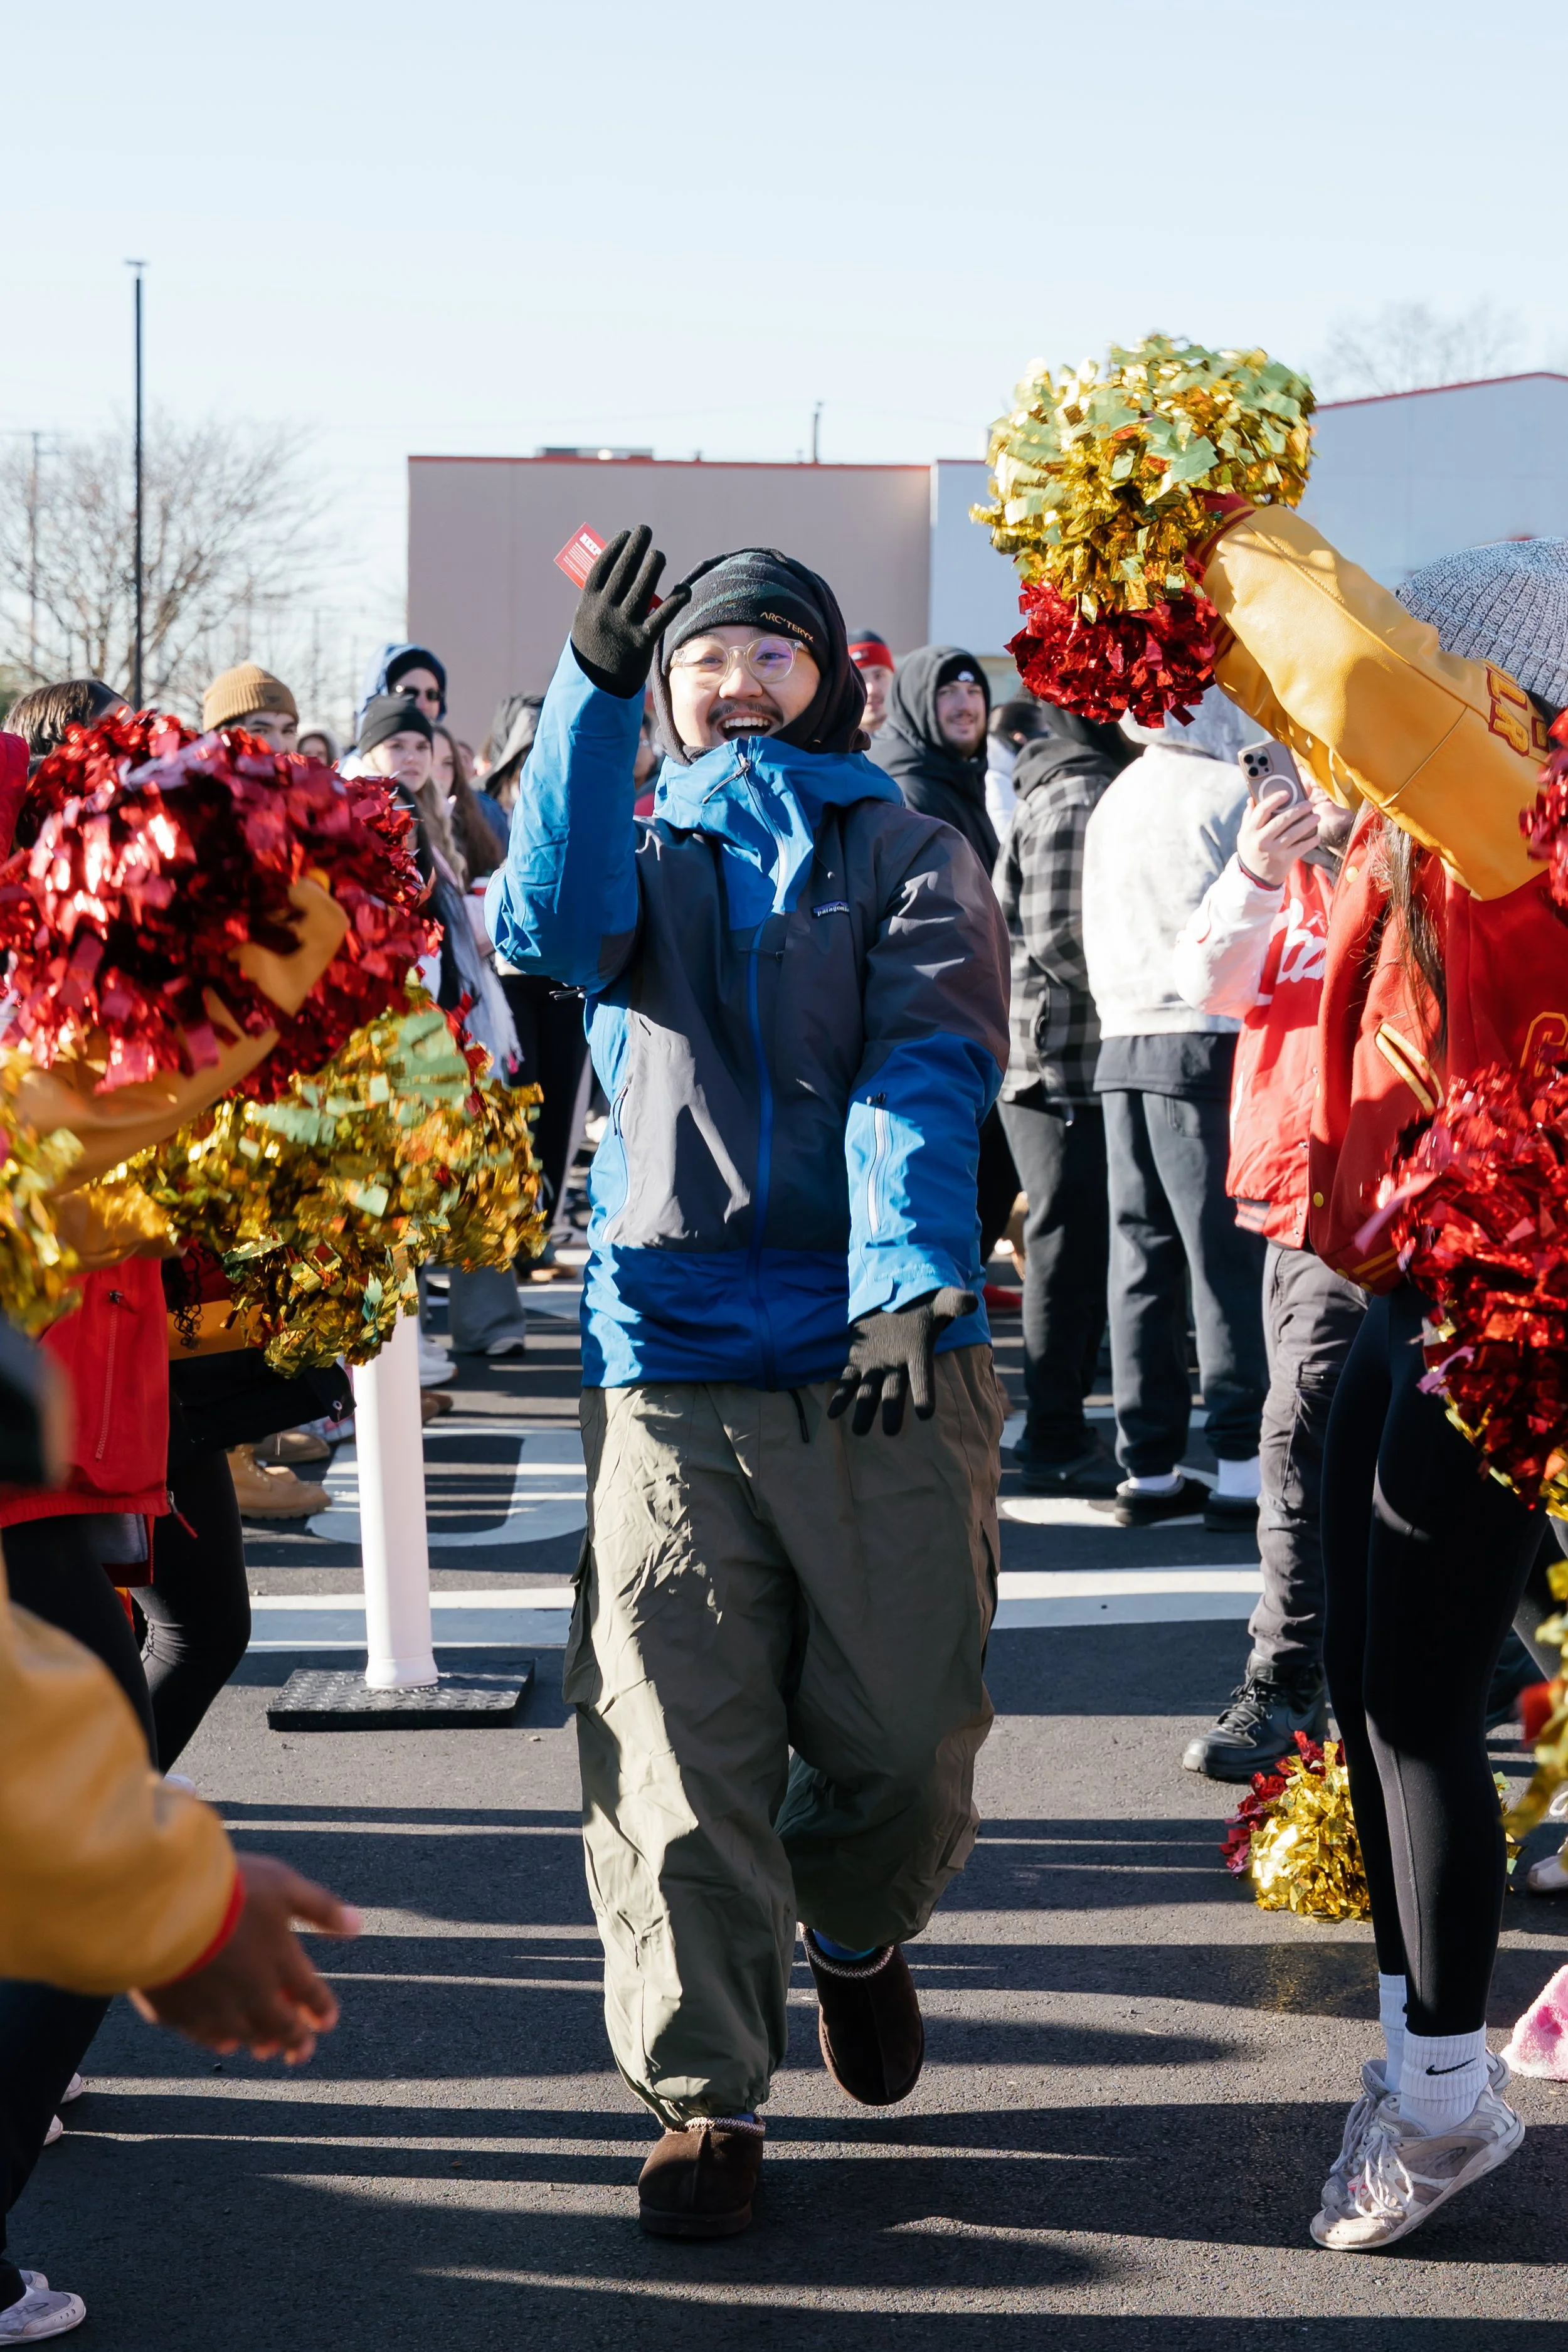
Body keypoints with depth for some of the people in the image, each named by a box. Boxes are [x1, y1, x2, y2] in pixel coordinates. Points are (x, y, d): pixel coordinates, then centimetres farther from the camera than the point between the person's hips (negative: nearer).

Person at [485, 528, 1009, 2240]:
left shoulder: (909, 859, 11)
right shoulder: (645, 858, 16)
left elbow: (928, 1071, -5)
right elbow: (546, 928, -9)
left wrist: (909, 1281, -22)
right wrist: (589, 689, -20)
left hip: (884, 1356, -1)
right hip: (670, 1363, 1)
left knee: (905, 1737, 4)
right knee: (677, 1754, -2)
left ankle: (855, 1933, 36)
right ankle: (703, 2095, 12)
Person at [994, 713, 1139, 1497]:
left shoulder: (1096, 793, 18)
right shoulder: (1072, 800, -14)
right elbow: (1059, 937, -21)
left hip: (1084, 1062, 10)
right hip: (1063, 1063, -10)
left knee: (1081, 1247, 15)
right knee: (1067, 1247, -5)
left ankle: (1058, 1424, 23)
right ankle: (1056, 1443, 1)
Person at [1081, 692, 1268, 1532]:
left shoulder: (1112, 802, 15)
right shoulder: (1226, 791, -6)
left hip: (1122, 1047, 7)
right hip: (1208, 1043, -7)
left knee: (1142, 1257, 8)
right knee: (1228, 1257, -5)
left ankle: (1148, 1468, 10)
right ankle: (1241, 1470, -7)